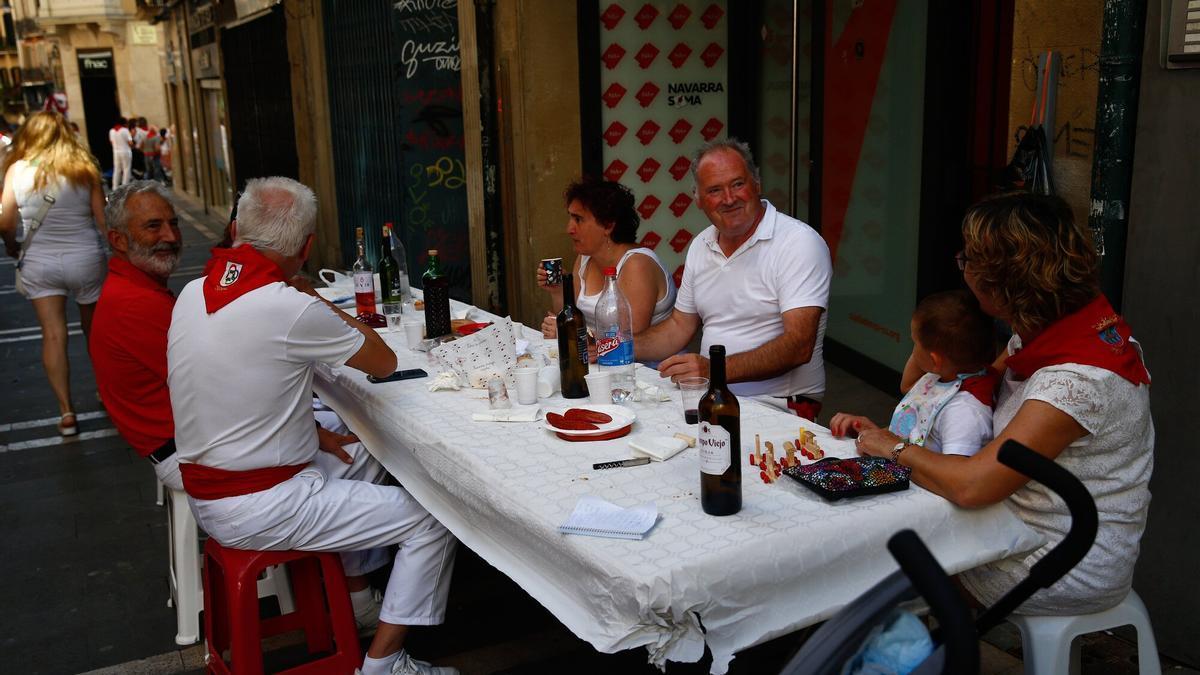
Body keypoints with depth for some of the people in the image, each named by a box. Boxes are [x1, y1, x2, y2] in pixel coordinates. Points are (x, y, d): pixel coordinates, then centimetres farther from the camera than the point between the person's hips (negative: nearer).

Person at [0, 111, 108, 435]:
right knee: (95, 331, 16)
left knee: (53, 334, 1)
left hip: (39, 263, -1)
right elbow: (103, 221, -5)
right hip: (85, 259, 1)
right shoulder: (85, 168, -2)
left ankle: (66, 411, -4)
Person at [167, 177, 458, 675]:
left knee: (362, 461, 28)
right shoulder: (291, 309, -24)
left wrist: (314, 432, 10)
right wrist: (325, 305, 3)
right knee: (430, 522, -3)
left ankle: (354, 596, 36)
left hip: (207, 491, 9)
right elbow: (385, 363, -8)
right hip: (257, 508, -9)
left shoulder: (192, 294, 1)